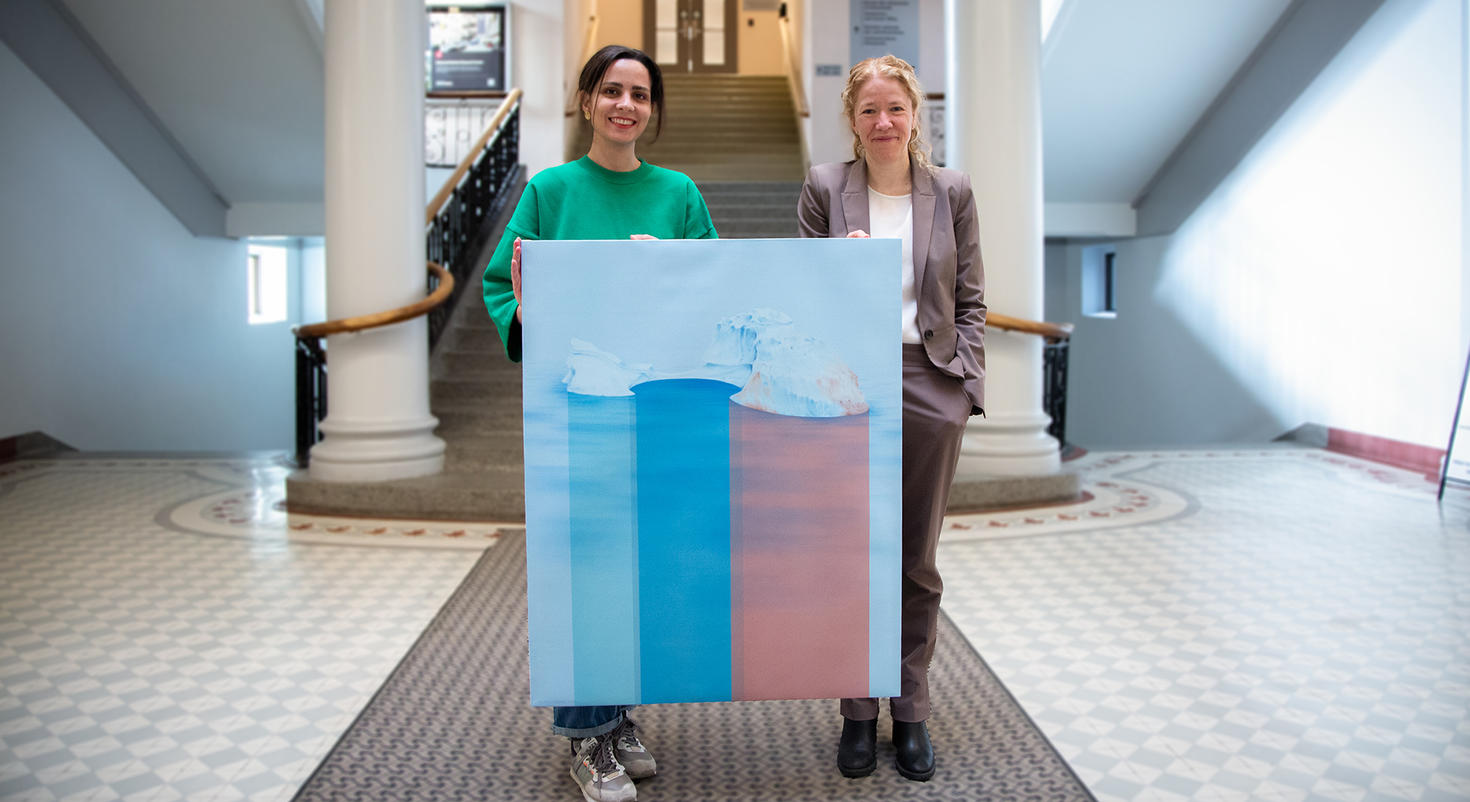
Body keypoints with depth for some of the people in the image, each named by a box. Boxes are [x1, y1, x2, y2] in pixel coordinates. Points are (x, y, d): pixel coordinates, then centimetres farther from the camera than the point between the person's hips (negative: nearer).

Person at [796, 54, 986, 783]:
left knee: (918, 564, 10)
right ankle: (858, 713, 21)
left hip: (929, 387, 1)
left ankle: (911, 713, 25)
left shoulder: (951, 192, 7)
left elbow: (970, 299, 9)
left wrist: (968, 382, 0)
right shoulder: (825, 188, 4)